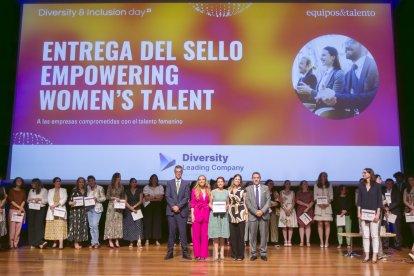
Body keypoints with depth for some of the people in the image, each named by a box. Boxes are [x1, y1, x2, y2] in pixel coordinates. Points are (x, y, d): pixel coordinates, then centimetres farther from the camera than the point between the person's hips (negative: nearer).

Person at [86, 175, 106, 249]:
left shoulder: (100, 188, -2)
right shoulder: (87, 188, 8)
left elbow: (104, 198, -1)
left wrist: (97, 199, -17)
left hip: (97, 208, -4)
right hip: (89, 208, 4)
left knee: (95, 225, -12)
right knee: (91, 226, 5)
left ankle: (95, 242, -1)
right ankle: (93, 242, 14)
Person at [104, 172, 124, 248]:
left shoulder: (121, 187, 9)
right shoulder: (110, 186, 0)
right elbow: (107, 197, -2)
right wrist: (114, 198, -15)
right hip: (111, 206, -3)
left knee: (118, 223, 1)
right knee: (110, 222, -5)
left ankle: (117, 241, 5)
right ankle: (110, 241, -4)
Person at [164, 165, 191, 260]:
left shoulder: (186, 183, 6)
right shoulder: (169, 183, 9)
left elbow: (186, 197, -2)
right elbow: (167, 196, 2)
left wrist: (178, 206, -11)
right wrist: (173, 206, -11)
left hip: (182, 211, -1)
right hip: (171, 211, 1)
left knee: (183, 232, -1)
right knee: (171, 232, 3)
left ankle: (185, 252, 4)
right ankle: (170, 252, 8)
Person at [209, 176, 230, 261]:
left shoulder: (226, 192, 10)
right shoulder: (213, 192, 5)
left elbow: (228, 203, 14)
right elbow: (210, 203, 6)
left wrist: (227, 207, -6)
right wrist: (212, 208, -12)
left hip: (223, 215, 2)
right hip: (214, 214, -2)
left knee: (222, 235, 3)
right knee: (215, 235, -4)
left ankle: (222, 253, 8)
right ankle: (216, 254, -2)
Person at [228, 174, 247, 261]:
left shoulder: (243, 191, 5)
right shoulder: (229, 190, 10)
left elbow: (245, 203, 5)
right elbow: (227, 203, 13)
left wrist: (246, 214, -2)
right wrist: (227, 213, 4)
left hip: (241, 214, -2)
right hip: (232, 215, 2)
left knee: (240, 235, 0)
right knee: (233, 235, 3)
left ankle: (240, 255, 7)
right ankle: (234, 254, 11)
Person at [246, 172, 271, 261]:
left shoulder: (265, 188, 8)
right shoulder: (248, 189, 6)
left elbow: (268, 201, 1)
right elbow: (247, 202, -1)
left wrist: (262, 211, -12)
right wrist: (255, 211, -12)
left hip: (264, 214, 1)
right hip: (252, 215, -1)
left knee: (264, 235, 3)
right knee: (253, 235, 2)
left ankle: (263, 253, 11)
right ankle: (253, 253, 10)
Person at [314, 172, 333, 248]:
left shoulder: (329, 185, 11)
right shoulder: (316, 186, 9)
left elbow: (331, 196, 5)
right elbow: (315, 196, 3)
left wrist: (327, 203, -11)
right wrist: (320, 204, -11)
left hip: (327, 206, 0)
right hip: (319, 206, 0)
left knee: (327, 223, -5)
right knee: (320, 224, -3)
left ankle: (326, 241, -4)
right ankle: (321, 242, -2)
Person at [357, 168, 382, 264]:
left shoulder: (376, 186, -1)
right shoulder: (361, 186, 7)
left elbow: (379, 201, -2)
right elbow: (359, 200, 7)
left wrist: (378, 214, -8)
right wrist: (359, 213, 0)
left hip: (373, 213, -3)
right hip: (364, 213, 3)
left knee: (374, 235, -1)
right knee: (365, 236, 4)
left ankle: (375, 256, 4)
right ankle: (367, 255, 9)